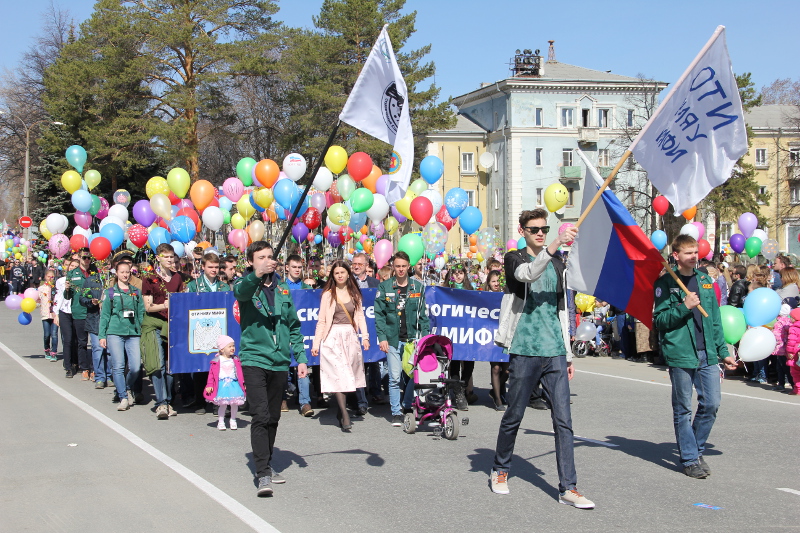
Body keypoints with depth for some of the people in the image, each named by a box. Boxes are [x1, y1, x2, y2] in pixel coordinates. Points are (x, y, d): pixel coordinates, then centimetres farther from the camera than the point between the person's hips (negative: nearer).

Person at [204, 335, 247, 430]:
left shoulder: (236, 360, 9)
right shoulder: (217, 361, 1)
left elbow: (240, 372, 10)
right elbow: (211, 373, 1)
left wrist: (243, 383, 4)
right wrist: (210, 385, -4)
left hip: (234, 384, 3)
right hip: (221, 385, -3)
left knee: (234, 403, 1)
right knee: (223, 404, -4)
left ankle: (233, 420, 20)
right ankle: (221, 422, 10)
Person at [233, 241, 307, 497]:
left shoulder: (282, 290, 13)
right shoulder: (246, 285, -1)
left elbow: (294, 327, 19)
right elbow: (240, 292, -28)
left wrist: (301, 357, 10)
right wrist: (256, 276, -48)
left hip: (280, 362, 5)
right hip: (254, 359, -5)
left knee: (273, 418, 13)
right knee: (260, 417, -14)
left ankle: (266, 464, 27)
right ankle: (263, 474, -13)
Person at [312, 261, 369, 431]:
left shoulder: (354, 294, 12)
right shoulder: (328, 294, 4)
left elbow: (360, 316, 8)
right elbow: (322, 321, 3)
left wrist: (365, 336, -7)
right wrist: (316, 344, -2)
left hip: (350, 337, 3)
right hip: (333, 337, -3)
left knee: (347, 376, 2)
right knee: (338, 374, -12)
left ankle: (340, 412, 13)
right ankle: (344, 415, -17)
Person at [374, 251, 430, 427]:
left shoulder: (418, 287, 9)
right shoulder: (384, 287, 5)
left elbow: (424, 315, 10)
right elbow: (379, 314, 3)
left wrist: (425, 337, 1)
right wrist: (382, 337, -6)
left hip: (413, 339, 1)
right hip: (392, 340, -1)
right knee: (395, 378, -2)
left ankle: (408, 407, 20)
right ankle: (396, 413, 7)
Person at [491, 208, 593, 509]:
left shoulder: (557, 265, 16)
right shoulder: (515, 259, 2)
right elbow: (528, 273, -23)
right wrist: (556, 244, -34)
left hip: (554, 352, 4)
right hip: (524, 351, -4)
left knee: (563, 420, -2)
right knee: (513, 417, 6)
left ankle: (568, 488, -1)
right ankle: (500, 470, 27)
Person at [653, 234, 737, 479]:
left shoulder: (705, 280, 14)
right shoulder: (666, 283, -3)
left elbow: (715, 319, 16)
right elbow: (659, 320, -6)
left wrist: (723, 351, 14)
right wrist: (684, 307, -19)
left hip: (707, 354, 5)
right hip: (680, 354, -5)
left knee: (711, 404, 5)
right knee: (683, 410, 2)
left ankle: (697, 450, 24)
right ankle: (690, 459, 12)